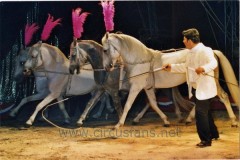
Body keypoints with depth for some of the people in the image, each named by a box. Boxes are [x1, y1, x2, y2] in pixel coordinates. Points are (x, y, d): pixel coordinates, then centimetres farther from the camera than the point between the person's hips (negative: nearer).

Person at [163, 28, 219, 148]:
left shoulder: (205, 50, -18)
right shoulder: (191, 53, 11)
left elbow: (213, 63, -35)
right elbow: (185, 67, 27)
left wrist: (203, 68, -54)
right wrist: (171, 67, 26)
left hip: (204, 88, -9)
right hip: (195, 88, 9)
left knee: (200, 113, -9)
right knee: (205, 112, 20)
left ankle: (206, 140, 2)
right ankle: (213, 134, 37)